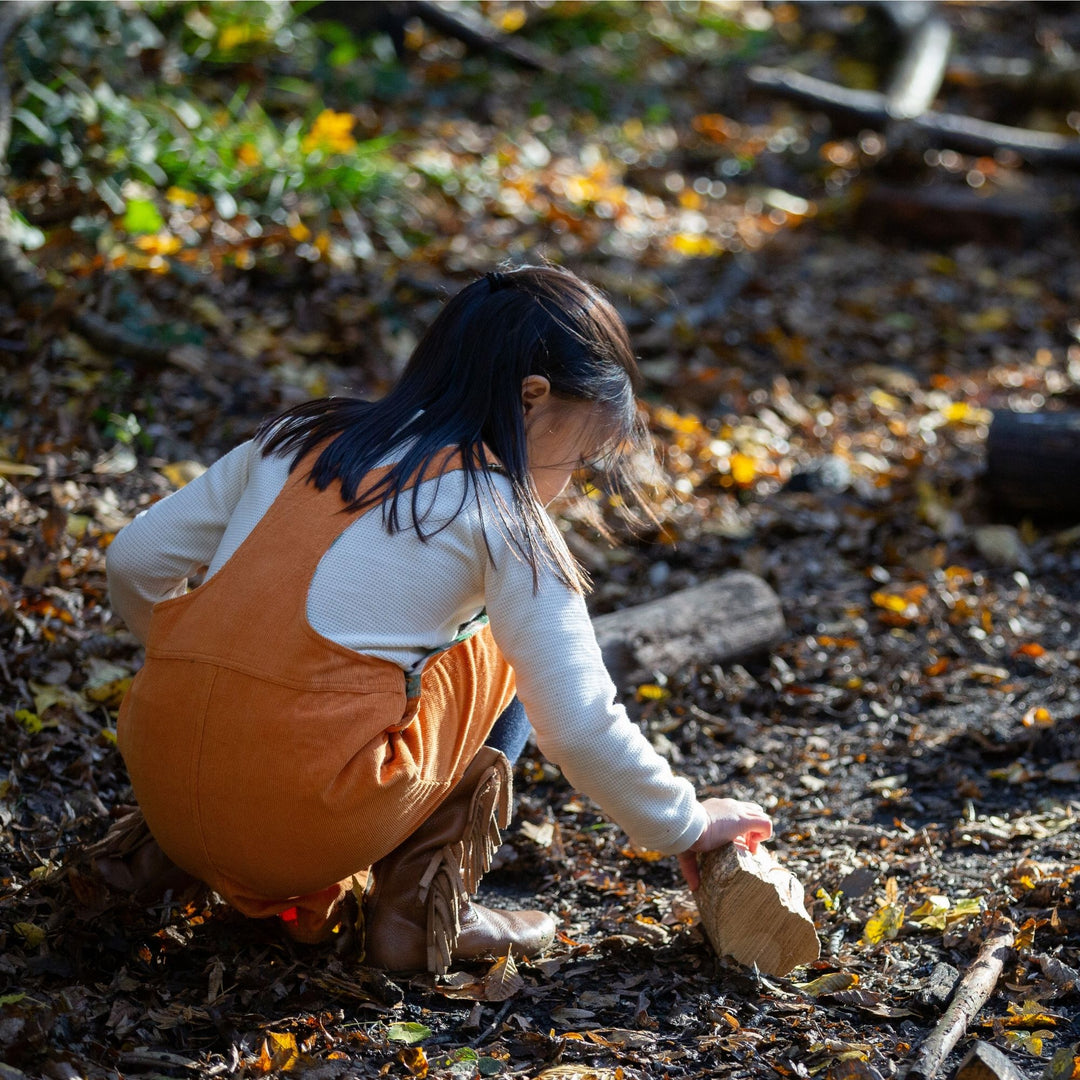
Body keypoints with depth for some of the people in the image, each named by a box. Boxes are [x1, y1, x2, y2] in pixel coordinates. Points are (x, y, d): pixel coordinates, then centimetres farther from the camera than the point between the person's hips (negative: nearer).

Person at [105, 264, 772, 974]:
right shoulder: (502, 515, 0)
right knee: (513, 647, 17)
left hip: (164, 799, 6)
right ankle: (418, 902, 7)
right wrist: (688, 827, 14)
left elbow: (136, 562, 17)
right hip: (312, 823, -6)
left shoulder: (299, 437, 15)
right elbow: (582, 728, -2)